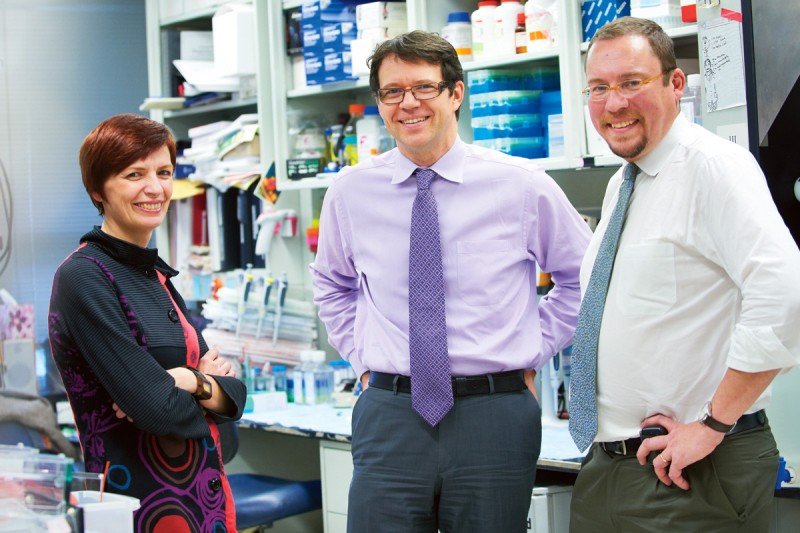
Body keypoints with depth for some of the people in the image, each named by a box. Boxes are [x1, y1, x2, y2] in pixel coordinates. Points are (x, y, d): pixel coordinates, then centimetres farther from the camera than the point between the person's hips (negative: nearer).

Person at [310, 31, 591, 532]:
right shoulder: (350, 191, 4)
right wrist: (361, 357, 12)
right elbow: (332, 285, 23)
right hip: (389, 413, 1)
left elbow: (582, 274, 12)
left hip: (495, 415, -1)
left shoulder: (523, 184, -1)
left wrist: (533, 353, 5)